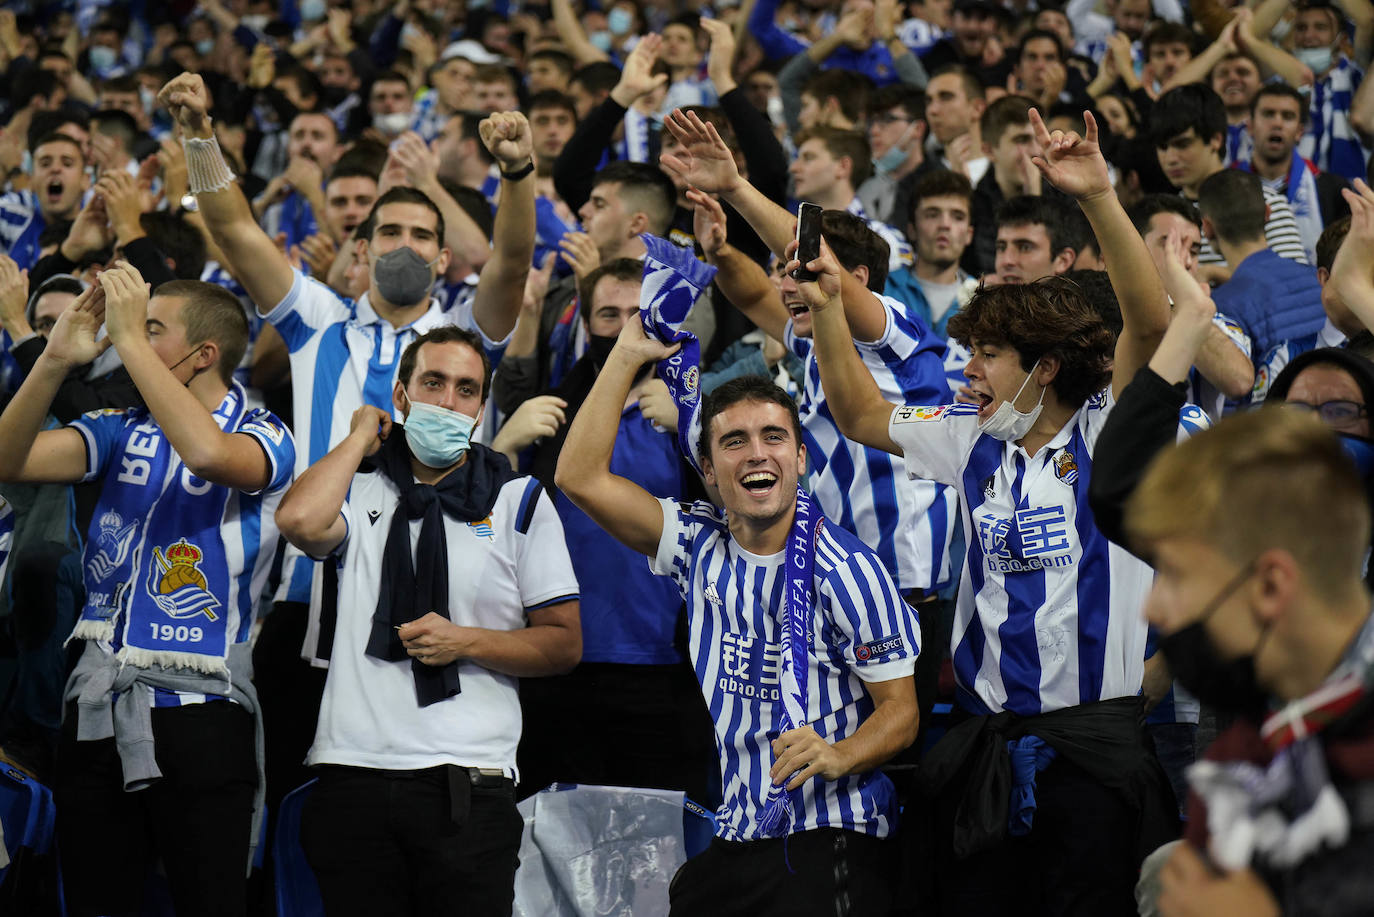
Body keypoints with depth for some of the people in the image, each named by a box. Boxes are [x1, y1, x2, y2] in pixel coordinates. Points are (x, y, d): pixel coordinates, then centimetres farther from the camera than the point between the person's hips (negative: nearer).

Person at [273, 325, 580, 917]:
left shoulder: (520, 501, 10)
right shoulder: (360, 487, 12)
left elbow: (564, 644, 8)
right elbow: (300, 521, -13)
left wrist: (465, 641, -8)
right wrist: (362, 437, 2)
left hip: (469, 784, -1)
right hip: (355, 774, 1)